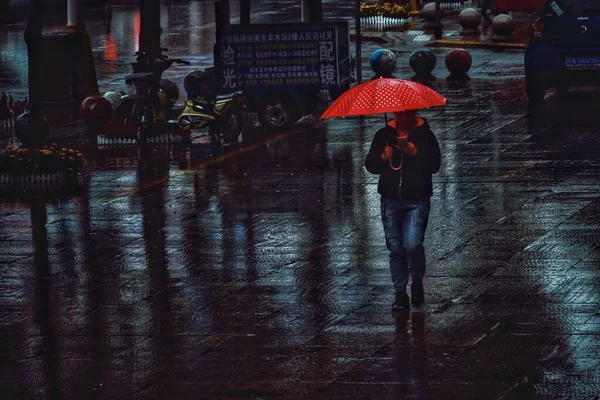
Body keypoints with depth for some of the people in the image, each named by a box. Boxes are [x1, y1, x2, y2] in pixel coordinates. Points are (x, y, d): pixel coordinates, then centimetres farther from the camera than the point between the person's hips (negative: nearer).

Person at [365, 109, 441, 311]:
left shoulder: (425, 135, -1)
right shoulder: (383, 135, 5)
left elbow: (434, 165, -11)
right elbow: (370, 165, 4)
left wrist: (414, 152, -23)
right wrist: (383, 157, -16)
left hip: (417, 201, -3)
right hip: (391, 201, 3)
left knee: (413, 245, -17)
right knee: (395, 248, 3)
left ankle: (417, 282, 8)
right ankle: (400, 294, 11)